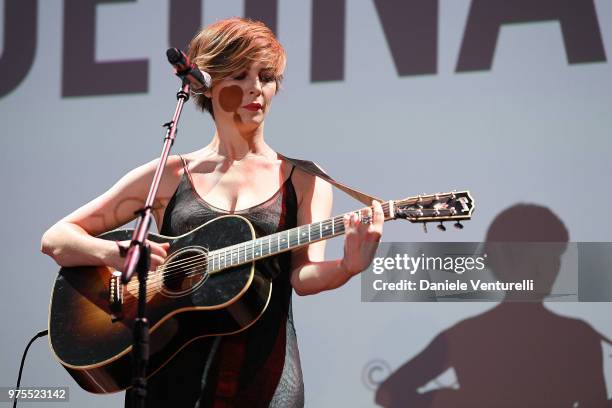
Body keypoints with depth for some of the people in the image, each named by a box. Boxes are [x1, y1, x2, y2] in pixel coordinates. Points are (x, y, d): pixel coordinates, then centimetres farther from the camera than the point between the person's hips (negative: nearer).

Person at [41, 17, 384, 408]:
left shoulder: (304, 181, 9)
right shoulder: (168, 176, 10)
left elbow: (304, 275, -4)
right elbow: (56, 239, 9)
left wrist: (348, 266, -25)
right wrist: (118, 254, -10)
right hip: (170, 375, 0)